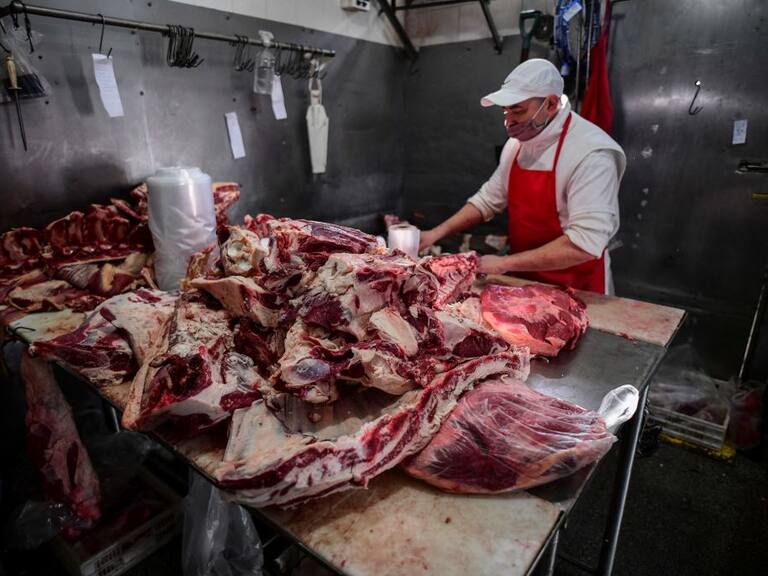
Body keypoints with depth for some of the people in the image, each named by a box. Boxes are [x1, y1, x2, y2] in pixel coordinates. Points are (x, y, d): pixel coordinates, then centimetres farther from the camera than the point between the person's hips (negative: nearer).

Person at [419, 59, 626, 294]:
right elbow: (489, 198, 9)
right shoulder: (517, 142, 0)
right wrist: (437, 233, -1)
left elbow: (585, 243, -28)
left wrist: (505, 263, -26)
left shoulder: (591, 154, -23)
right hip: (522, 280, 7)